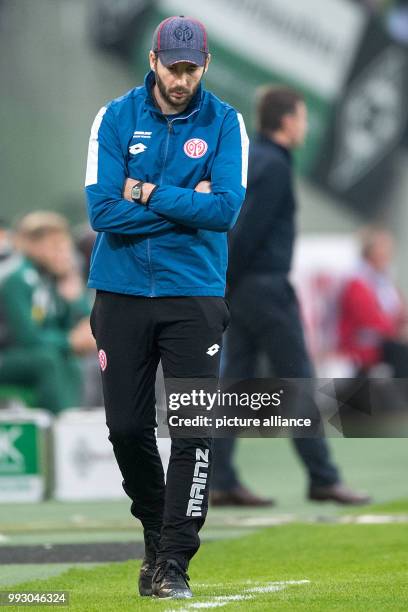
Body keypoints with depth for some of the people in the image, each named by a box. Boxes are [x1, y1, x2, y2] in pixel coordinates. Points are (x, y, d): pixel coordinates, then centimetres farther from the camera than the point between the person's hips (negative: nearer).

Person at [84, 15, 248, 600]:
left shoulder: (224, 123, -1)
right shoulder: (115, 119, -1)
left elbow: (227, 210, -13)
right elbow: (103, 211, -11)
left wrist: (150, 196, -12)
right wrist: (188, 206, -11)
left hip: (195, 296, -1)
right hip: (123, 294, 1)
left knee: (193, 431, -7)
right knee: (127, 429, 3)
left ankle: (174, 562, -2)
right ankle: (155, 534, 26)